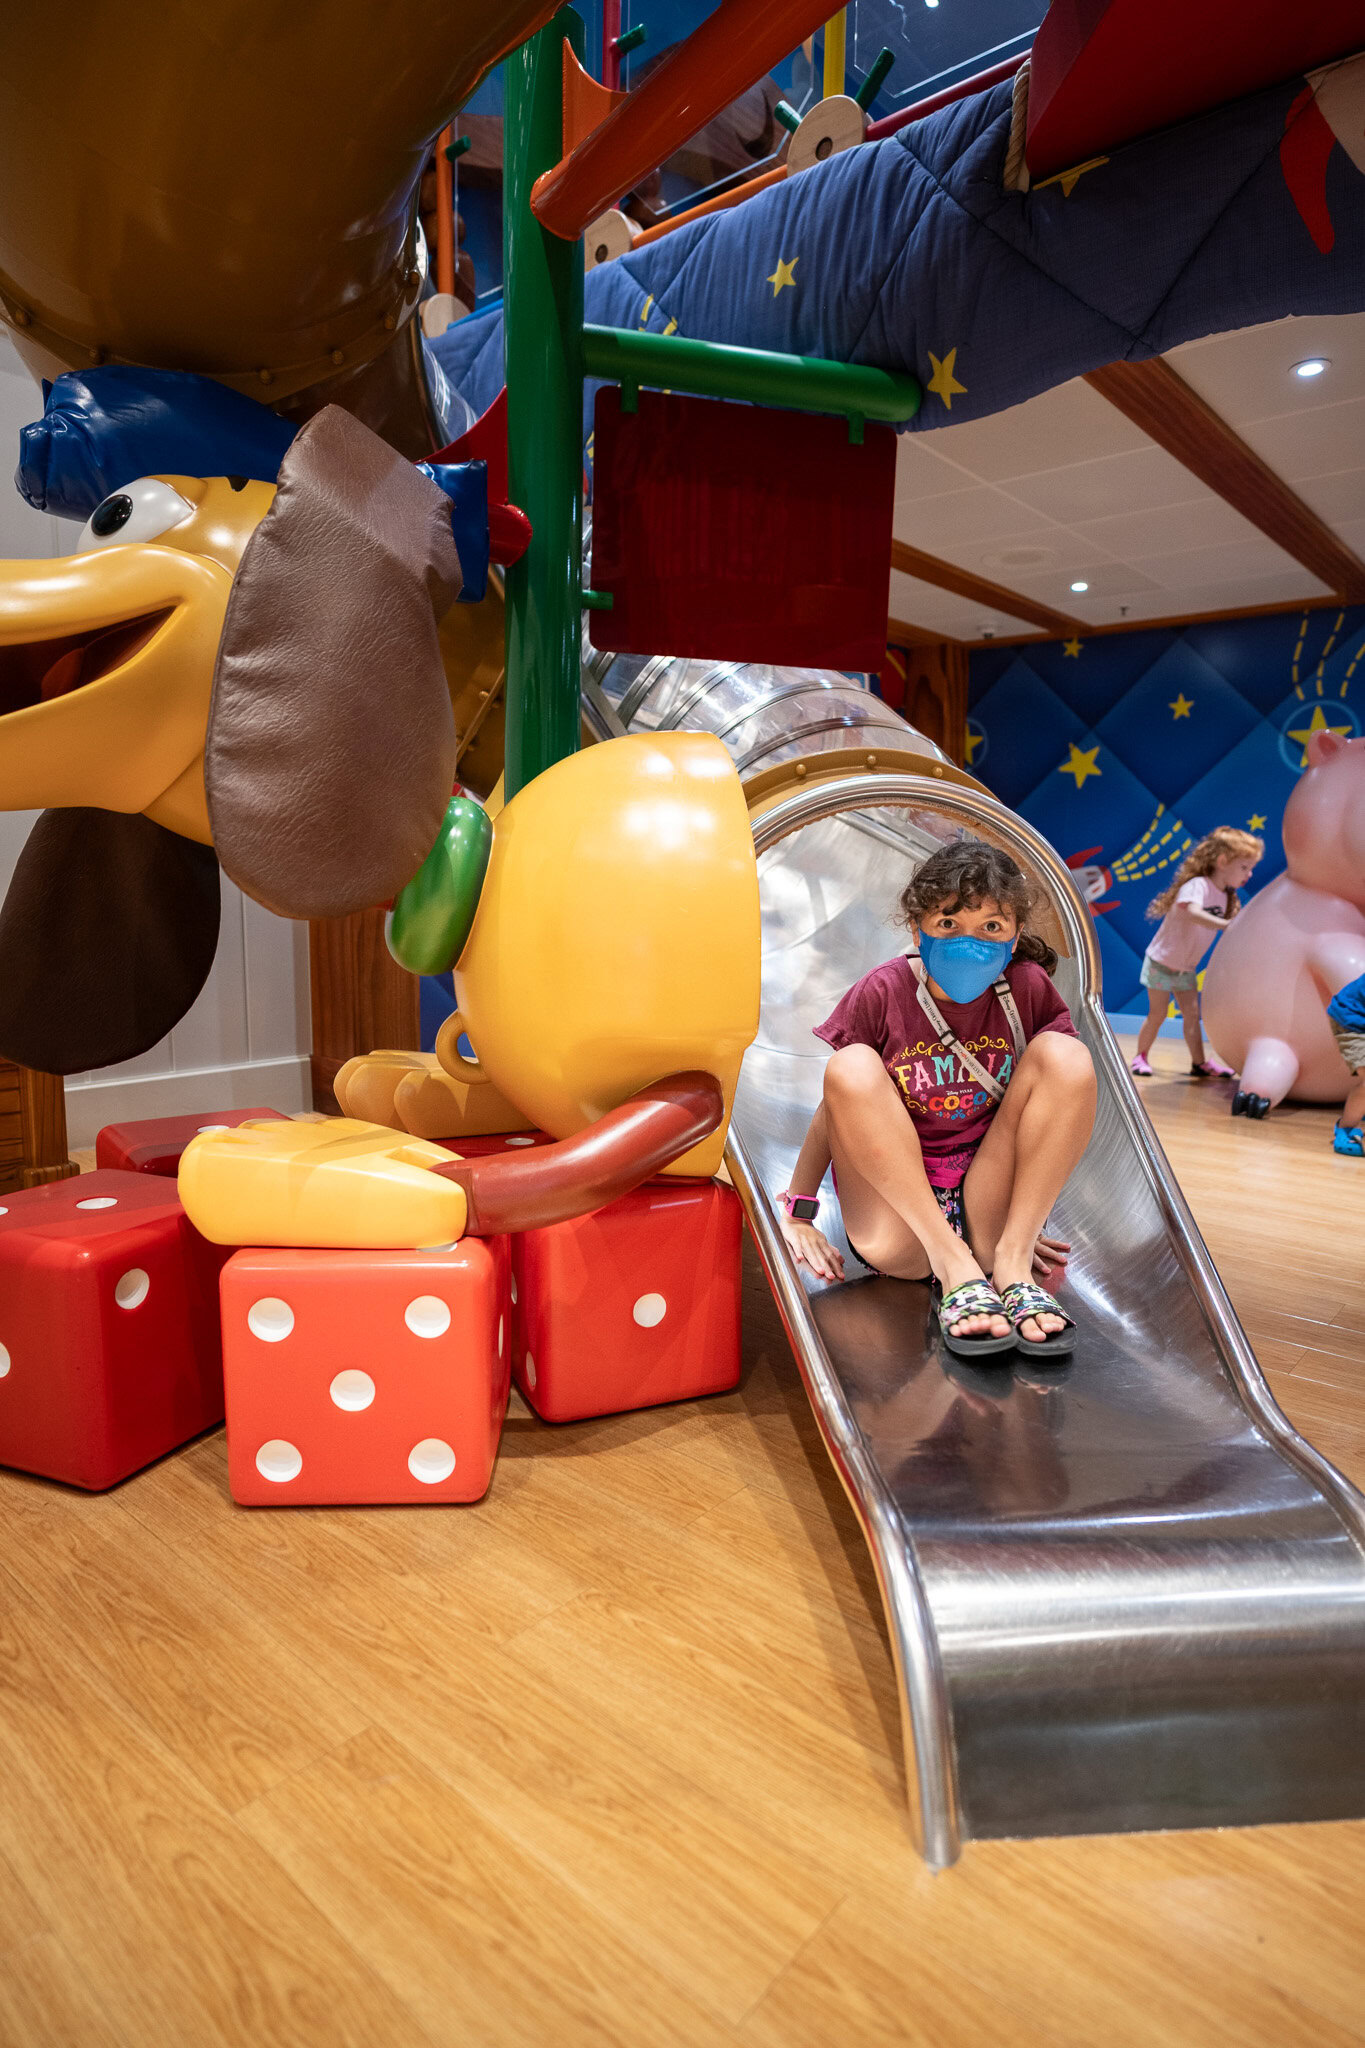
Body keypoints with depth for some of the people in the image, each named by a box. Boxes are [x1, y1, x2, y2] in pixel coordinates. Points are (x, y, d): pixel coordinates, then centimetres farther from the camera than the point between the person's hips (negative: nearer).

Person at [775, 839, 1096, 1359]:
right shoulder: (882, 993, -7)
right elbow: (836, 1102, -2)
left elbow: (1055, 1102, 8)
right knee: (852, 1068, -27)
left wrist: (1025, 1221, 9)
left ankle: (1011, 1261, -18)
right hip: (896, 1212, -1)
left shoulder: (1028, 988, -2)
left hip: (990, 1211, 2)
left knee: (1066, 1056, -16)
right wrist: (797, 1214, -6)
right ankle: (955, 1267, -25)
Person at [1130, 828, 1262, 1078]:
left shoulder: (1226, 896, 2)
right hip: (1162, 962, -7)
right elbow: (1193, 913, -45)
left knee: (1192, 1014, 7)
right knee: (1157, 1014, 0)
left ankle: (1199, 1062, 13)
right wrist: (1225, 925, -53)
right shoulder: (1197, 885, -24)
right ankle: (1141, 1057, 14)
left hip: (1186, 968, 7)